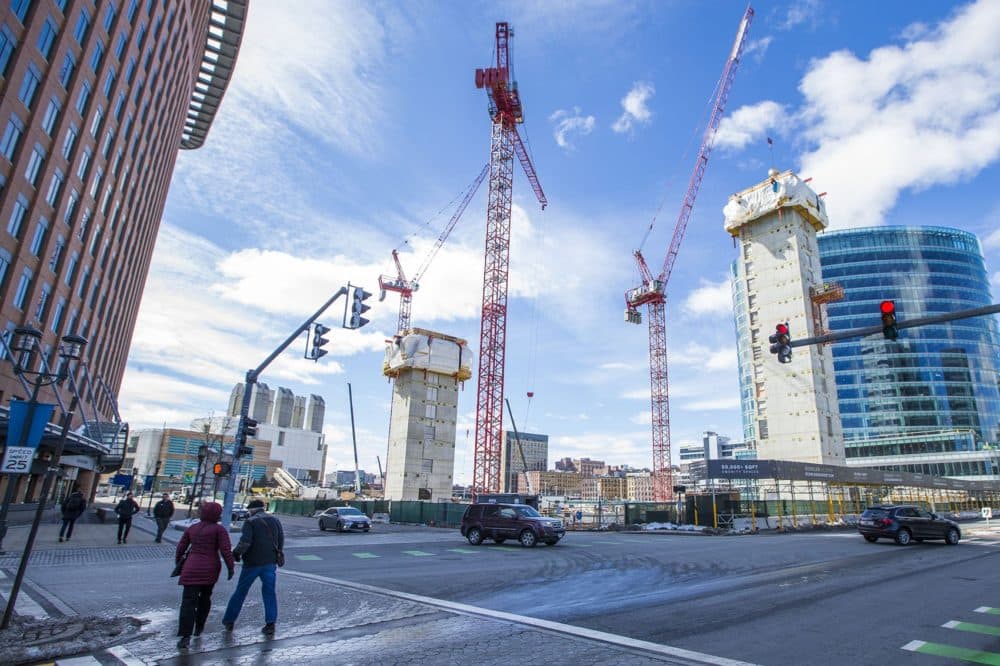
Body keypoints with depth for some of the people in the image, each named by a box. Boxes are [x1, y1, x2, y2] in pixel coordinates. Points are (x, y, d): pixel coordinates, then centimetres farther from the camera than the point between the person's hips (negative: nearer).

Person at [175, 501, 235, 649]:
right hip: (210, 569, -1)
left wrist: (178, 563, 29)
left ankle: (186, 637, -13)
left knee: (188, 602, -3)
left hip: (192, 569, 1)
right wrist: (231, 567, -3)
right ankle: (199, 627, 32)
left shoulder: (192, 528, 7)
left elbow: (180, 548, 13)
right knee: (205, 597, 23)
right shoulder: (219, 529, -7)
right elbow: (226, 550, -13)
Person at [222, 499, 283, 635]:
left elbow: (245, 542, -21)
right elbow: (281, 541, 9)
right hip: (270, 563, 4)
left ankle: (229, 621, 24)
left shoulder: (250, 522, -10)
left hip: (252, 563, -4)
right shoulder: (275, 521, 7)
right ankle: (270, 623, 2)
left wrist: (236, 553, -4)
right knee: (269, 592, 8)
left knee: (240, 592, 13)